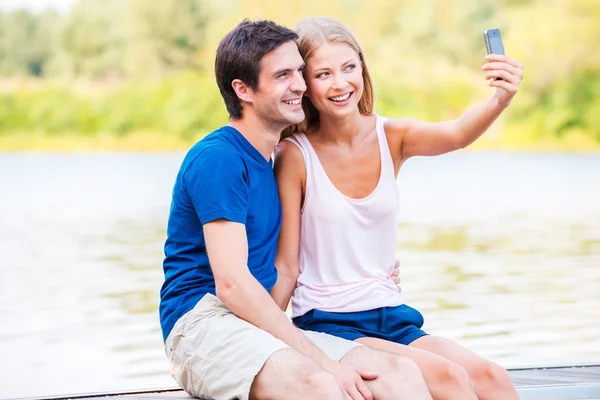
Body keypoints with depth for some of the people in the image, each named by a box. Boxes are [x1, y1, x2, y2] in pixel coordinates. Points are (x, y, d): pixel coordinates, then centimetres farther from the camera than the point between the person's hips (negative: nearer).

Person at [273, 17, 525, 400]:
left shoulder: (393, 136, 3)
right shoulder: (295, 156, -7)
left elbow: (456, 135, -20)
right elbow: (285, 267, -6)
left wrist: (500, 100, -40)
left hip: (391, 318, 4)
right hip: (327, 322, -4)